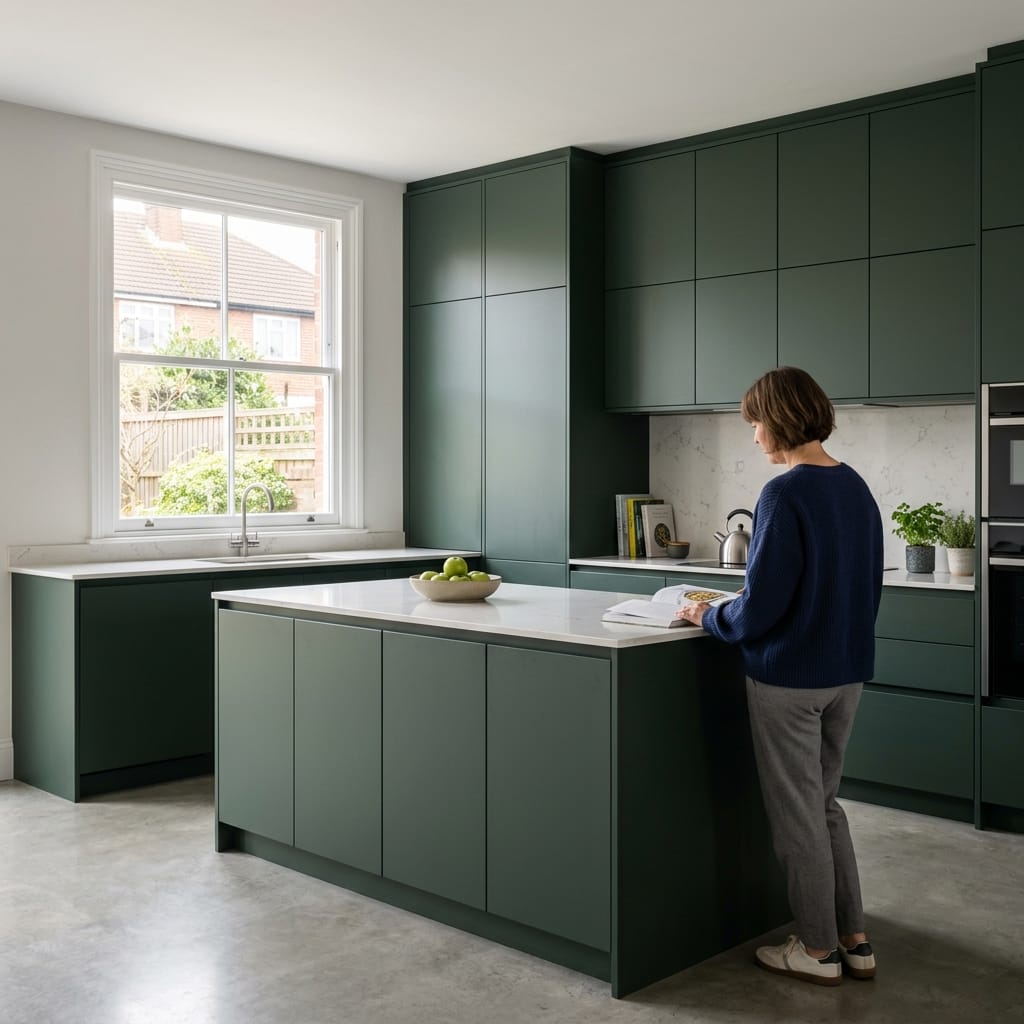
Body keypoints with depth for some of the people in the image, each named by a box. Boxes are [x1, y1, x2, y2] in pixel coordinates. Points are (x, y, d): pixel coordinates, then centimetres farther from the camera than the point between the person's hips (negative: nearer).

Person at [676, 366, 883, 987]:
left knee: (798, 814, 8)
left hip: (789, 677, -8)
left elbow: (761, 607, -20)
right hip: (849, 673, 8)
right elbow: (868, 587, 12)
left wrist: (708, 618, -3)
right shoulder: (857, 489, 4)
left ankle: (819, 951, 21)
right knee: (825, 803, 20)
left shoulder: (785, 496, -20)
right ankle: (854, 941, 27)